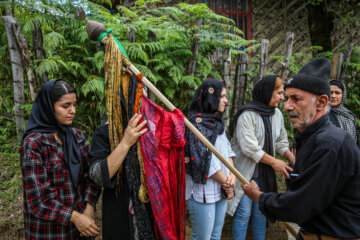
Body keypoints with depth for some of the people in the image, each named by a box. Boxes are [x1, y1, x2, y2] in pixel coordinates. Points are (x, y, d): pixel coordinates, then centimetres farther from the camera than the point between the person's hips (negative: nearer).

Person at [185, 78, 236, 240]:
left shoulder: (217, 122, 11)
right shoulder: (197, 122, -15)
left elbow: (227, 150, 8)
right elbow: (205, 159, -20)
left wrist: (232, 175, -9)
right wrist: (227, 184, -10)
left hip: (221, 190, 8)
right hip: (203, 191, -8)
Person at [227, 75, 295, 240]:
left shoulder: (277, 114, 6)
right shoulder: (247, 114, -18)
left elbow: (281, 141, 13)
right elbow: (249, 147, -23)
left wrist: (294, 160, -3)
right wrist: (274, 162, -16)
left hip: (264, 174, 6)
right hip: (245, 172, -6)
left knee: (261, 212, 14)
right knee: (244, 213, 0)